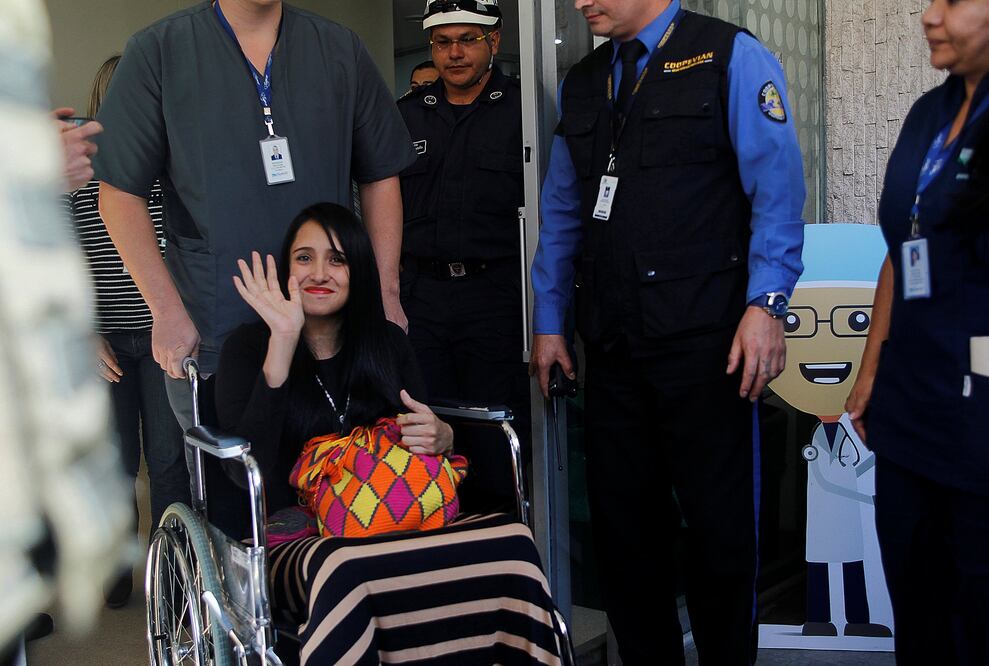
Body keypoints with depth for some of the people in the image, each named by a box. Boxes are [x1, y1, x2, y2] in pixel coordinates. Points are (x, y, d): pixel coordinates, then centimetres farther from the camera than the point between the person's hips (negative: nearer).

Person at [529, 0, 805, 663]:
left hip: (701, 340, -5)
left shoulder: (731, 57, 0)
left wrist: (766, 303, -17)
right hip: (613, 345, 5)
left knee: (716, 523, 2)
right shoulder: (581, 83, 17)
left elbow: (777, 189, -7)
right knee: (621, 517, 10)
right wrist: (549, 321, 16)